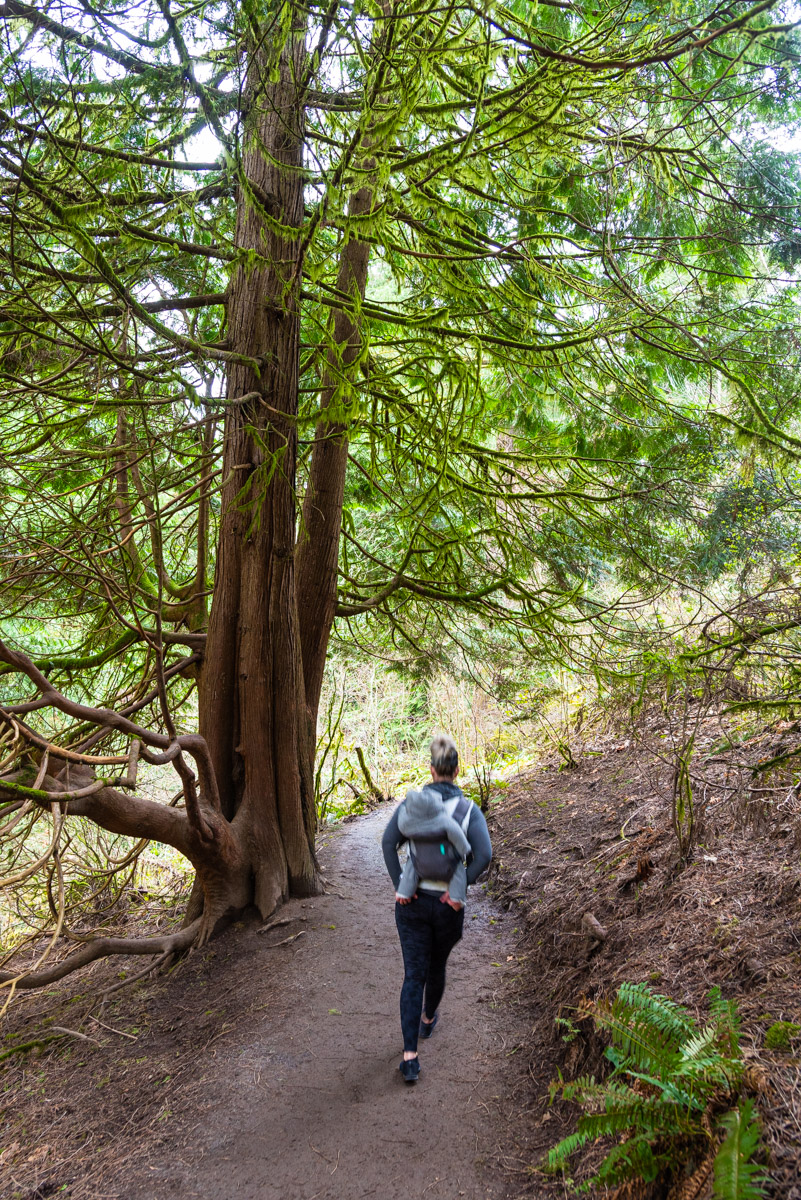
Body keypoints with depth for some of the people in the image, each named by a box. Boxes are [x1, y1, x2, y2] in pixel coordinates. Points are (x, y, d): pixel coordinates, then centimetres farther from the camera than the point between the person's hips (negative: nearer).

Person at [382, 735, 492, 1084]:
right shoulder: (469, 809, -8)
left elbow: (389, 842, -13)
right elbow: (483, 854, -20)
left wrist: (398, 885, -11)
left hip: (411, 900, 0)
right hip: (447, 904, 0)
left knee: (413, 976, 6)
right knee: (437, 966, 25)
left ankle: (410, 1055, -2)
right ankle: (428, 1019, 50)